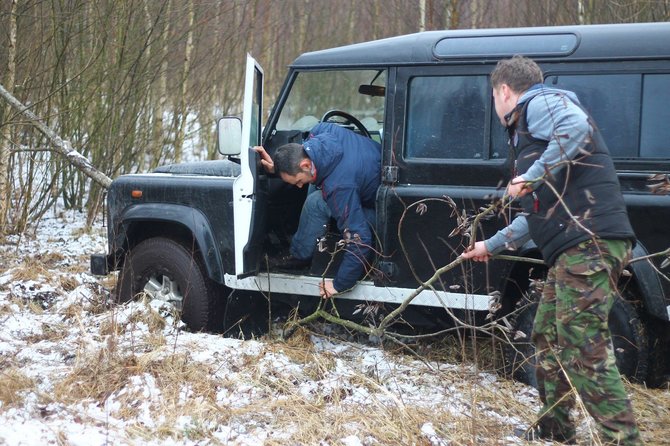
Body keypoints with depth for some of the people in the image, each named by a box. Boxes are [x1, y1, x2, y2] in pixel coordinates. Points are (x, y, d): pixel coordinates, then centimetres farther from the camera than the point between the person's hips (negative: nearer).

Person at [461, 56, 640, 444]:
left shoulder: (539, 103, 0)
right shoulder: (529, 128, 29)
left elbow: (576, 127, -26)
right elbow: (539, 214, 33)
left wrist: (533, 176, -20)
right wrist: (492, 245, 41)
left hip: (589, 242, -11)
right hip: (573, 249, 11)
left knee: (583, 348, -14)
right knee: (548, 338, 19)